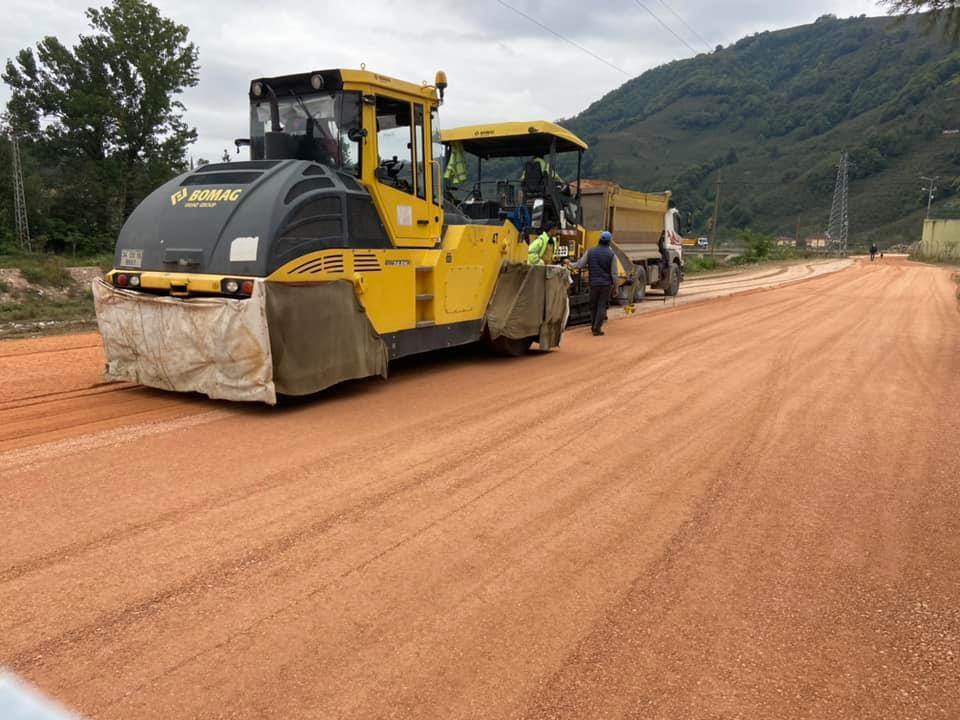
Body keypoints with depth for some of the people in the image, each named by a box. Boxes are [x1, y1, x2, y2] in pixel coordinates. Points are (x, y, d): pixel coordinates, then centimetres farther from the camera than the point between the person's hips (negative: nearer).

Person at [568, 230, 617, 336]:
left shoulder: (590, 251, 0)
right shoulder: (611, 254, -3)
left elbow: (579, 265, 1)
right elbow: (614, 273, -3)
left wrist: (570, 265, 20)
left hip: (594, 283, 2)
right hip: (606, 284, -2)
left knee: (593, 306, 15)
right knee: (602, 306, 3)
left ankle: (594, 326, 23)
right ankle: (597, 328, -1)